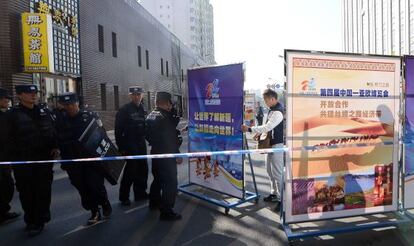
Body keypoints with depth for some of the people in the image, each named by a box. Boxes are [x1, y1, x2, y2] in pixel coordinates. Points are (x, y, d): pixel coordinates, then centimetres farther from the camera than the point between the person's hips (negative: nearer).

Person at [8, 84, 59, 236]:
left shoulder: (44, 112, 9)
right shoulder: (13, 114, -1)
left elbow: (53, 131, 12)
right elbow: (9, 138, -4)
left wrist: (55, 147, 1)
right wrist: (11, 158, -8)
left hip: (44, 157, 2)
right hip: (23, 160, -2)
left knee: (43, 190, 5)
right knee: (26, 192, 8)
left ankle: (39, 221, 18)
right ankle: (30, 220, 27)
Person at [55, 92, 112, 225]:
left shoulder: (90, 115, -5)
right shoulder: (60, 121, 4)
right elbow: (59, 142, 9)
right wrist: (65, 161, 8)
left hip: (92, 159, -3)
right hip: (73, 163, 4)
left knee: (96, 185, -4)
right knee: (83, 189, 8)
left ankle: (105, 203, 25)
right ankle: (94, 213, 24)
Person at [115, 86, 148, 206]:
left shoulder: (143, 109, 11)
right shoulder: (124, 110, -9)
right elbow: (118, 130, -13)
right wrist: (121, 147, -16)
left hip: (141, 145, 7)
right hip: (129, 146, -7)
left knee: (143, 169, 12)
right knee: (130, 171, -3)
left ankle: (140, 193, 26)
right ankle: (124, 197, 12)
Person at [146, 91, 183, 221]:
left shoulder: (151, 115, 9)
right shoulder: (163, 118, -22)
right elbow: (169, 140, -24)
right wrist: (177, 155, -17)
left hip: (155, 152, 10)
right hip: (166, 155, -10)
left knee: (158, 178, 25)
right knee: (170, 183, -3)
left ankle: (154, 202, 41)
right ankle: (166, 211, 3)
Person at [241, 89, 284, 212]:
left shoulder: (278, 112, -21)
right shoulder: (271, 109, 9)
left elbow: (268, 126, -29)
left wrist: (249, 129, -27)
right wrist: (260, 132, 8)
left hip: (277, 144, -10)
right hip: (270, 143, 10)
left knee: (277, 172, -5)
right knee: (269, 169, 19)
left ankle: (281, 199, 5)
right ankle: (274, 193, 34)